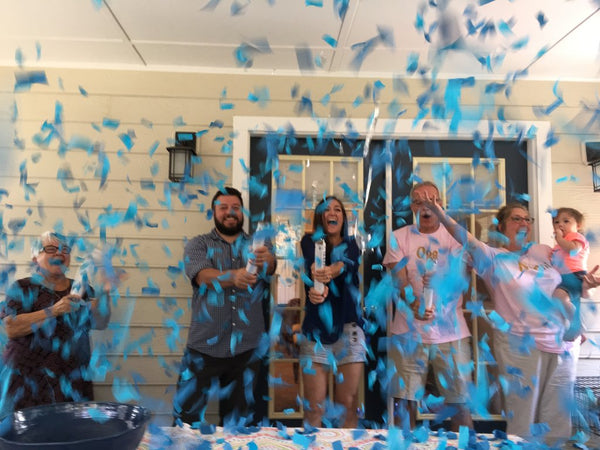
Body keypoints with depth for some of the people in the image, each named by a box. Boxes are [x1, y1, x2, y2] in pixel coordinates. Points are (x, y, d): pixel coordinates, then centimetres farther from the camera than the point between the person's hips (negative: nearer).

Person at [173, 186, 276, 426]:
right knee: (186, 415, 1)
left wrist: (266, 260, -38)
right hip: (205, 345, -1)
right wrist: (233, 277, -34)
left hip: (247, 347, 2)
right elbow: (204, 276, -14)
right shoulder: (198, 244, 5)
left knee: (237, 417, 14)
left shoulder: (259, 245, 8)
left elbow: (271, 266, -13)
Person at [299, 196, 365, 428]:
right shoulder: (310, 241, 5)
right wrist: (313, 287, -41)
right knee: (314, 406, 0)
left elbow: (348, 263, -17)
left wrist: (332, 271, -41)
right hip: (315, 328, -1)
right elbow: (310, 265, -18)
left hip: (348, 327, 1)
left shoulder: (351, 245, 8)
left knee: (348, 404, 4)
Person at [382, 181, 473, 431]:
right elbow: (399, 279, -5)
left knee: (459, 397, 4)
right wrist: (414, 303, -25)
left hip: (450, 329, 1)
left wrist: (441, 283, -27)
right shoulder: (399, 237, 5)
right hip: (409, 329, 0)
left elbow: (461, 281, -4)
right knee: (406, 397, 4)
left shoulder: (454, 236, 6)